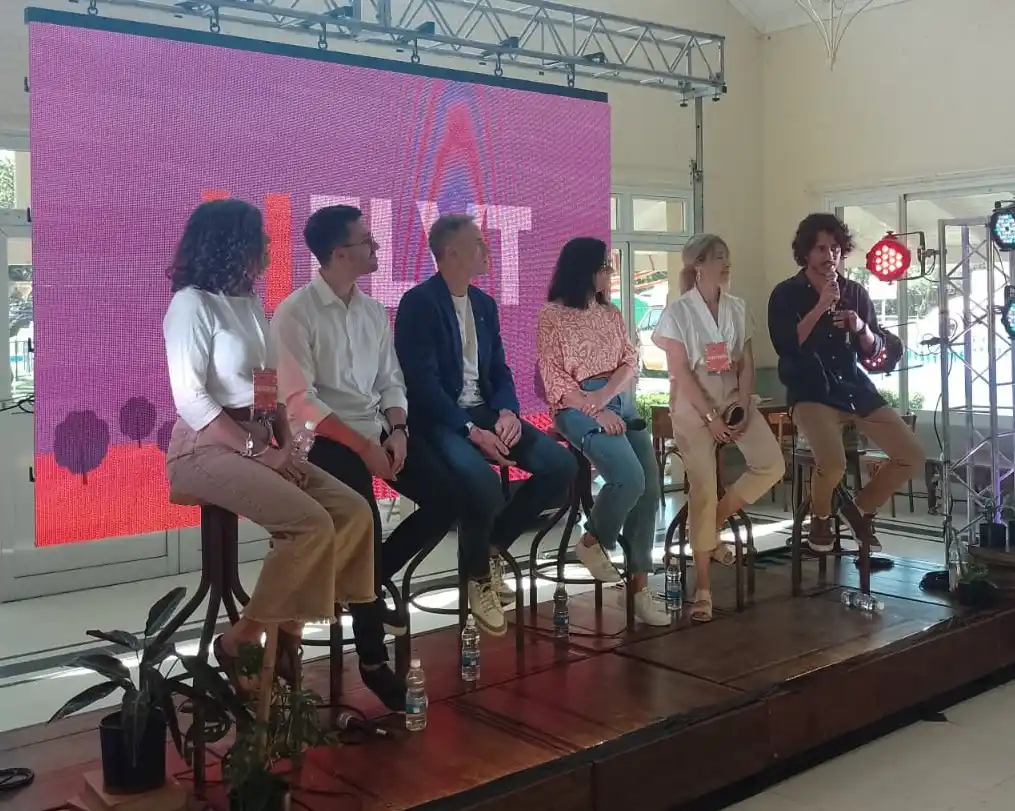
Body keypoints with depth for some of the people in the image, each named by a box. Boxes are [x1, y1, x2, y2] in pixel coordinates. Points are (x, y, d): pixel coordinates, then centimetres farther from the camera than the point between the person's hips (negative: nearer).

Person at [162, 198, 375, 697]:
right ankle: (240, 641, -12)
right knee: (311, 524, -26)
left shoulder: (251, 304, 16)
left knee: (354, 512, -11)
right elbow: (190, 400, -17)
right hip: (210, 448, -8)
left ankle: (286, 633, -7)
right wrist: (257, 451, -18)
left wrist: (285, 448, -1)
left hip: (260, 444, 8)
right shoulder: (192, 304, -8)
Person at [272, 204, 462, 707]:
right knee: (364, 526, -22)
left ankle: (371, 581, 12)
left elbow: (391, 382, 13)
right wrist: (362, 445, -19)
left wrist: (396, 431, -7)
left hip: (380, 429, 7)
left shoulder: (374, 312, 12)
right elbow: (299, 400, -15)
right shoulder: (295, 314, -9)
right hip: (328, 437, -6)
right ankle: (372, 657, -3)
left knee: (446, 498, -9)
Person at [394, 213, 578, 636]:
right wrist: (471, 431, -24)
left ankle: (493, 546, 6)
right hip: (440, 420, -7)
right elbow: (422, 381, -17)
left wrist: (508, 413, -8)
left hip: (485, 412, 7)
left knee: (561, 464, -13)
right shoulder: (418, 303, -9)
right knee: (483, 483, -35)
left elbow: (499, 370, 13)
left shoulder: (484, 303, 14)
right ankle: (478, 575, -5)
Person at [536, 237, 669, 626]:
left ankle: (640, 585, -2)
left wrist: (604, 396, -11)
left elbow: (630, 362, 9)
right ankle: (593, 542, 1)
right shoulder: (553, 315, -1)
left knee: (650, 486, -8)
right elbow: (553, 379, -7)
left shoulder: (612, 314, 18)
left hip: (619, 401, 6)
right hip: (578, 406, -6)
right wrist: (595, 411, -18)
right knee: (630, 478, -26)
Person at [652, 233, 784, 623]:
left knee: (772, 465, -10)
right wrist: (711, 416, -16)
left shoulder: (737, 308, 7)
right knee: (703, 487, -11)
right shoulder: (677, 312, -8)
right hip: (693, 403, -5)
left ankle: (713, 527, 12)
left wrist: (743, 407, -7)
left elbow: (746, 363, 6)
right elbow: (680, 372, -12)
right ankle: (703, 585, -3)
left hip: (733, 397, 6)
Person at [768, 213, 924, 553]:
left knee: (912, 455, -6)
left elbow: (875, 353, 10)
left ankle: (860, 509, 19)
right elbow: (785, 346, -15)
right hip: (811, 392, -5)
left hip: (856, 388, 5)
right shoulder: (786, 294, -1)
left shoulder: (855, 292, 11)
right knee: (833, 463, -31)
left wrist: (862, 328, -11)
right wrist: (821, 306, -17)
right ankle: (821, 517, 4)